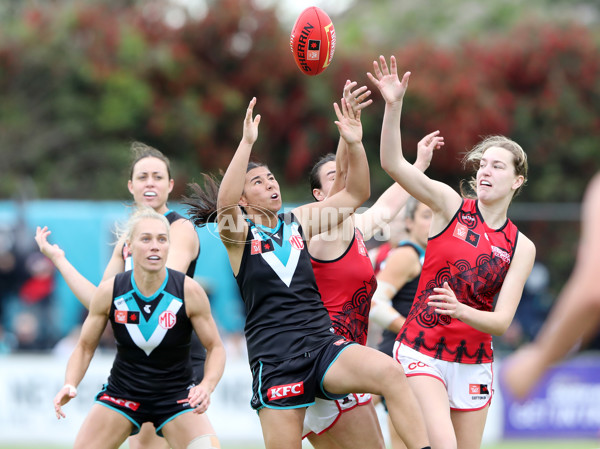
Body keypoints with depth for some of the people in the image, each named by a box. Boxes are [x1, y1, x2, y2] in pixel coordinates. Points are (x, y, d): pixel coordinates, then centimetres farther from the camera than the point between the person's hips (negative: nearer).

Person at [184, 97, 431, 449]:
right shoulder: (238, 233, 1)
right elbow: (224, 202, -22)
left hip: (323, 343, 3)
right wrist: (247, 142, -29)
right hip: (276, 361, -3)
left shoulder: (299, 222, 15)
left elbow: (356, 194, 11)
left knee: (390, 372, -26)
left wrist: (354, 144, -5)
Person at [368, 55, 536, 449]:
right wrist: (393, 106, -29)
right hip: (422, 351, -3)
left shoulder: (521, 247, 2)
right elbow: (392, 163, -16)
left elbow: (501, 322, -6)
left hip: (473, 362, 4)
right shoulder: (450, 204, -3)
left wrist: (460, 310, -26)